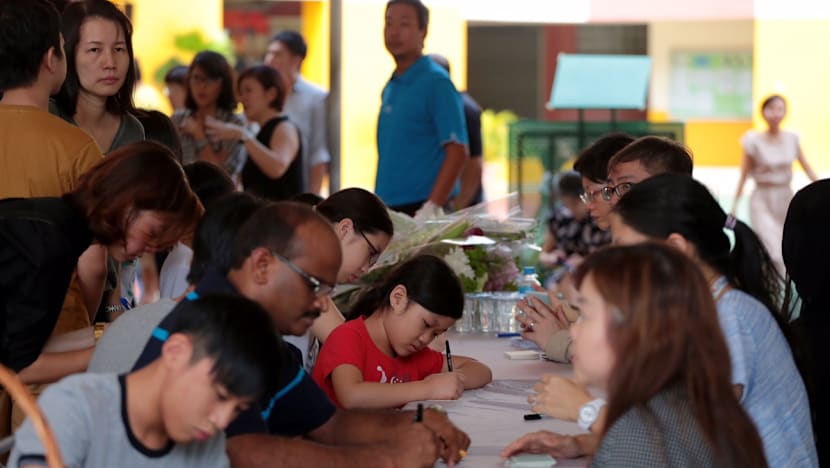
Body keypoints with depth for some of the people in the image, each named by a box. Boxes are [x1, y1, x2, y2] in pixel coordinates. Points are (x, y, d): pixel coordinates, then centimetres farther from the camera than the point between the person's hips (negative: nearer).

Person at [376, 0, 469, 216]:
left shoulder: (437, 82, -8)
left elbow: (457, 152, -14)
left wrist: (431, 207, -22)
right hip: (388, 208, 7)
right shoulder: (389, 88, 16)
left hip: (420, 208, -7)